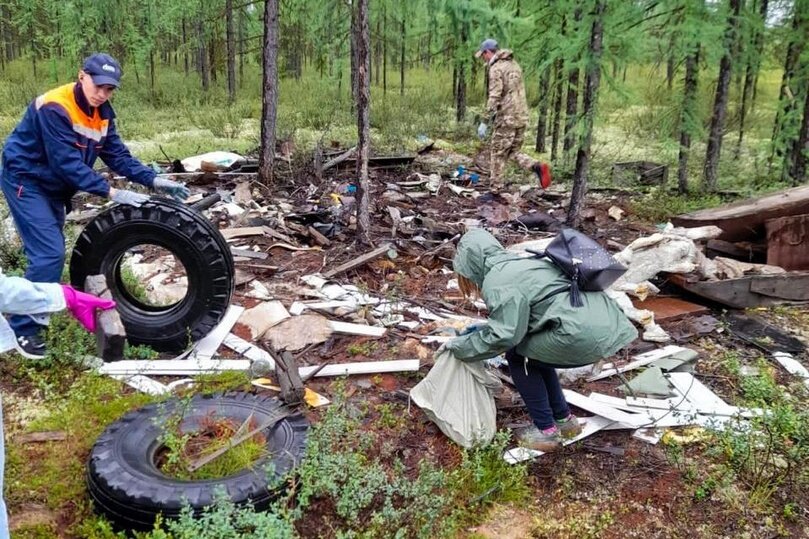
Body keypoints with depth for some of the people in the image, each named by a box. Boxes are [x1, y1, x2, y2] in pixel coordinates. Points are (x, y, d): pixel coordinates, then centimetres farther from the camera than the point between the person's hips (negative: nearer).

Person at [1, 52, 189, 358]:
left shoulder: (102, 113, -1)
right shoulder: (54, 107, -27)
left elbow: (117, 155, -4)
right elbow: (67, 162, -32)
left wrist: (154, 180, -17)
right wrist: (111, 192, -37)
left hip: (53, 185, 9)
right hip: (25, 181, -9)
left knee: (50, 251, 17)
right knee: (49, 253, -16)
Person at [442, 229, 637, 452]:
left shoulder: (498, 281, -5)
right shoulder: (518, 264, 23)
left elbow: (503, 336, -11)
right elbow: (516, 320, 32)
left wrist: (459, 345, 2)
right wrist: (482, 329, 34)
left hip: (584, 334, -9)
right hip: (605, 323, 9)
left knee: (517, 356, 10)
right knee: (533, 350, 25)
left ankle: (546, 431, 14)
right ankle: (564, 419, 32)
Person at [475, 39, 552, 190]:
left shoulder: (496, 68, -11)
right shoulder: (514, 64, 16)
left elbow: (494, 97, -19)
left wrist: (485, 122, -16)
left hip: (507, 119, -8)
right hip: (522, 117, 8)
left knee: (497, 154, 2)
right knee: (513, 152, 17)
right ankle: (537, 167, -4)